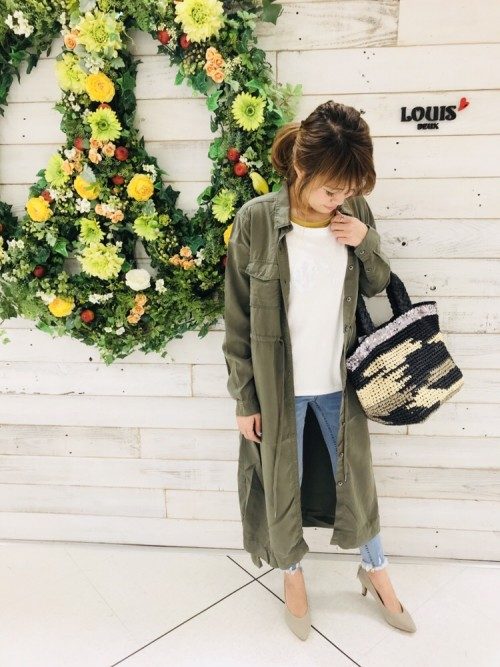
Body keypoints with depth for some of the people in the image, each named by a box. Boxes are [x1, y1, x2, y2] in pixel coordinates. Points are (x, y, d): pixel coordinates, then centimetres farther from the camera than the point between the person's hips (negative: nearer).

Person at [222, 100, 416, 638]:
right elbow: (239, 318, -10)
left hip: (338, 380, 3)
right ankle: (292, 572, 45)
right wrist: (245, 398, -7)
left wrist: (365, 242, -13)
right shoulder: (259, 219, -15)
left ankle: (374, 568, 47)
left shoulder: (350, 215, -5)